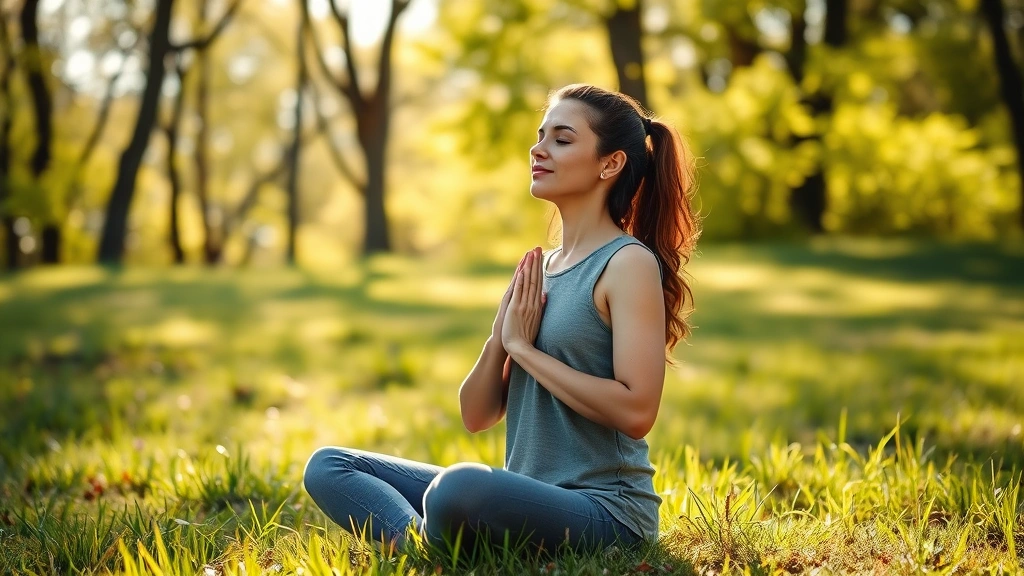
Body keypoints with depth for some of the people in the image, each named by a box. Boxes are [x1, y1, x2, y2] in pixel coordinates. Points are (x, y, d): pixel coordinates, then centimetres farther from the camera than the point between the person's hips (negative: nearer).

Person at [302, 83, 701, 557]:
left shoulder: (629, 263, -8)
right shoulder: (537, 271, 13)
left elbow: (636, 411, -20)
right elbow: (477, 415, 12)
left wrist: (524, 347, -12)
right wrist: (502, 334, -7)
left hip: (603, 510, -8)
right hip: (526, 496, 8)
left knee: (460, 487, -38)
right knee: (328, 467, 2)